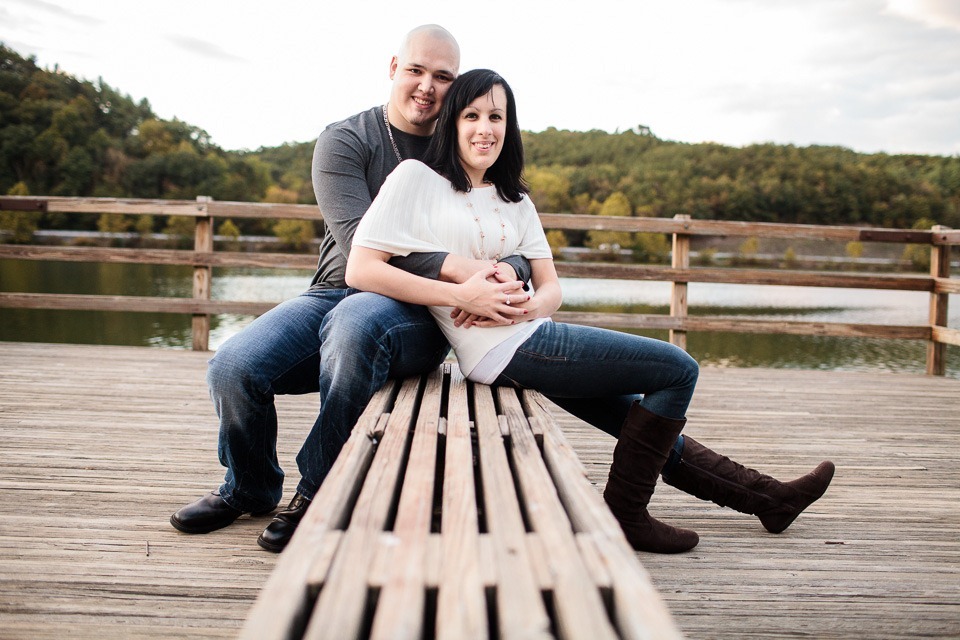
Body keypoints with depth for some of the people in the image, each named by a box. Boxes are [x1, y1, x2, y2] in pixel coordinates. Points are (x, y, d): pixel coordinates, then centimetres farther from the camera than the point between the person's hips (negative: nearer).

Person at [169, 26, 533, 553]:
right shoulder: (344, 140, 2)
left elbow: (519, 249, 2)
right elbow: (358, 243, -15)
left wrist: (506, 275, -25)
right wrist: (455, 268, -28)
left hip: (416, 312, -1)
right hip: (336, 291, 2)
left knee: (356, 322, -38)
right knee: (231, 367, -22)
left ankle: (318, 495, -17)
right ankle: (250, 489, 12)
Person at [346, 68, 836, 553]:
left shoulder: (514, 199, 18)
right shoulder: (417, 177, -1)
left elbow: (551, 289, 11)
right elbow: (359, 270, -11)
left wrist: (525, 306, -15)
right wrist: (461, 296, -19)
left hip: (532, 333, 7)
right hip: (504, 350, -7)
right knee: (679, 369, -7)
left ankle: (765, 496, 31)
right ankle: (623, 516, -1)